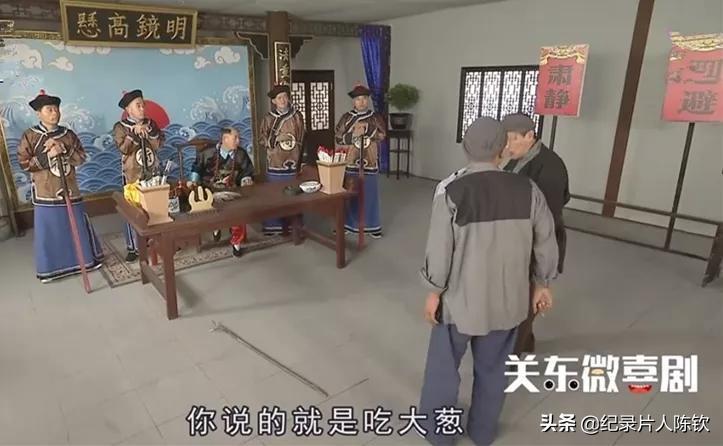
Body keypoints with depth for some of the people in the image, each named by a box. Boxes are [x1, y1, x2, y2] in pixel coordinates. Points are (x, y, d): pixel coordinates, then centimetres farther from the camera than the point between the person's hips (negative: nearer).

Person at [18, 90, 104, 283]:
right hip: (45, 193, -2)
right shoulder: (29, 136, -5)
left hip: (69, 190, 3)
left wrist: (64, 149, -16)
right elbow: (24, 163, -9)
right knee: (48, 230, 5)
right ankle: (49, 267, 20)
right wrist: (48, 155, -19)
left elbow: (81, 158, -1)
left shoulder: (68, 134, 4)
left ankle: (86, 258, 27)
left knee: (78, 225, 12)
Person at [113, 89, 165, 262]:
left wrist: (150, 130, -18)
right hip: (132, 175, -3)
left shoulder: (151, 123, 6)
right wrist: (134, 132, -22)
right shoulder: (120, 127, -4)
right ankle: (133, 247, 10)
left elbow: (158, 145, -5)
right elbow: (123, 149, -16)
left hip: (152, 173, 3)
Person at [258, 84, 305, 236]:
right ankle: (273, 226, 14)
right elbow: (262, 140, 4)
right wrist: (276, 139, -14)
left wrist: (301, 159, 10)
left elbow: (302, 140, 11)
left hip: (292, 162, 1)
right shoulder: (268, 118, 0)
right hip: (274, 163, -1)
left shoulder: (297, 116, 3)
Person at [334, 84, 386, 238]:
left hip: (369, 163, 0)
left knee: (370, 193, 4)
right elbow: (338, 139, -2)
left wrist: (366, 130, -17)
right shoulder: (346, 118, 4)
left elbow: (382, 135, -5)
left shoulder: (375, 117, 5)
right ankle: (348, 223, 18)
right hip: (350, 162, 0)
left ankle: (372, 225, 15)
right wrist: (353, 135, -16)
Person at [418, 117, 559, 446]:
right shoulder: (527, 190, -8)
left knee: (443, 364, 17)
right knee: (492, 367, 22)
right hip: (507, 298, 4)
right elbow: (546, 242, 1)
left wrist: (434, 292, -2)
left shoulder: (451, 191, -19)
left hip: (462, 297, -3)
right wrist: (542, 284, 15)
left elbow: (440, 249, -16)